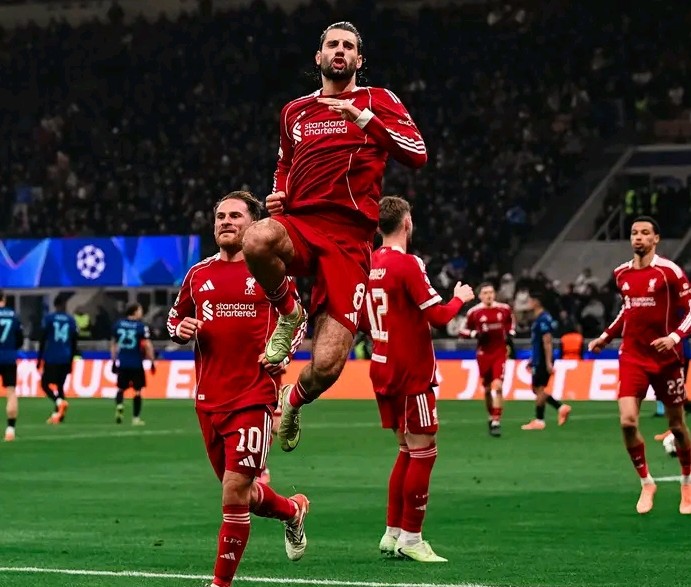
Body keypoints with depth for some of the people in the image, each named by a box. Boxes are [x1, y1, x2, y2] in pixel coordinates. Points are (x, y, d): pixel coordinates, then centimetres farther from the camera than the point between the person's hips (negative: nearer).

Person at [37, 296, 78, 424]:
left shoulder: (48, 318, -2)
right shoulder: (71, 321, 8)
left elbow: (43, 340, -4)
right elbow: (74, 344, 11)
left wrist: (39, 359, 2)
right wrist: (71, 362, 20)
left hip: (51, 358, -3)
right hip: (65, 359, 3)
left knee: (45, 384, 4)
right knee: (60, 386, 13)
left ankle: (59, 401, -23)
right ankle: (56, 415, 6)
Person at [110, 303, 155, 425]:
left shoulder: (118, 325, 5)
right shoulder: (141, 327, -8)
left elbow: (113, 344, 13)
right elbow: (148, 346, -12)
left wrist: (114, 360, 22)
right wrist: (152, 362, -3)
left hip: (122, 363, 4)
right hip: (136, 364, -3)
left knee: (121, 388, 17)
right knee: (137, 391, 7)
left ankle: (119, 405, -11)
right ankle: (136, 418, 7)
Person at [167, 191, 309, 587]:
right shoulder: (198, 275, 10)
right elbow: (175, 320, 20)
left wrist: (283, 352, -10)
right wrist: (181, 329, -3)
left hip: (254, 398, -5)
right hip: (209, 401, 5)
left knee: (235, 491, -11)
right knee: (241, 493, 14)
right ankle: (293, 511, 46)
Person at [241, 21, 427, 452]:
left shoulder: (377, 100, 8)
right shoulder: (296, 111, 20)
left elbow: (418, 153, -7)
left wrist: (361, 116, -14)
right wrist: (279, 194, 13)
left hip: (349, 241, -3)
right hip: (299, 223, 3)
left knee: (326, 366, -12)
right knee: (258, 240, -40)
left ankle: (294, 400, 28)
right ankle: (289, 313, -7)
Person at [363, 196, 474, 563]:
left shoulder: (369, 265, 7)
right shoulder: (408, 264, -16)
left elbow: (364, 321, 18)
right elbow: (439, 316, -19)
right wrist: (460, 298, 0)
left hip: (382, 368, 8)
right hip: (411, 374, -8)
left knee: (408, 450, 16)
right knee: (423, 452, -2)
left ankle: (393, 533, 16)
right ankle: (410, 539, -2)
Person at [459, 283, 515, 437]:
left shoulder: (504, 309, -1)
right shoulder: (474, 312, -6)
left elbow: (511, 323, 20)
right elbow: (463, 331, 2)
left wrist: (510, 334, 3)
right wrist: (476, 334, -16)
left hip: (500, 353, 0)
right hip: (483, 354, 0)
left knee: (497, 386, -14)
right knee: (487, 389, 10)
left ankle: (496, 422, -15)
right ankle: (491, 417, 31)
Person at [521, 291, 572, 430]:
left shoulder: (543, 319, -16)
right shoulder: (539, 318, 15)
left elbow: (547, 342, -21)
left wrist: (548, 362, -23)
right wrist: (532, 360, 26)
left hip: (542, 362, -10)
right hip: (538, 361, 10)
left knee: (539, 389, -4)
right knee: (538, 390, 12)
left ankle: (539, 421, 1)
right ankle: (561, 407, 9)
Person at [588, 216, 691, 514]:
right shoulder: (622, 273, 6)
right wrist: (606, 336, 17)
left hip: (666, 357, -3)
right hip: (632, 358, 3)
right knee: (627, 422, -13)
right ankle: (646, 483, 6)